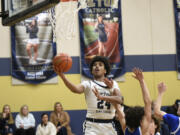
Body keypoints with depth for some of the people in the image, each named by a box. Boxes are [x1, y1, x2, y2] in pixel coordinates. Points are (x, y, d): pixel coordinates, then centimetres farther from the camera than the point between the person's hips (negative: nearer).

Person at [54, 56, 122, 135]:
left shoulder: (112, 84, 10)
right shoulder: (88, 84, 1)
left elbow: (119, 99, -9)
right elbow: (76, 89, -21)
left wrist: (101, 97, -26)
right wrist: (62, 75, -38)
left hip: (109, 125, 3)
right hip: (92, 125, -3)